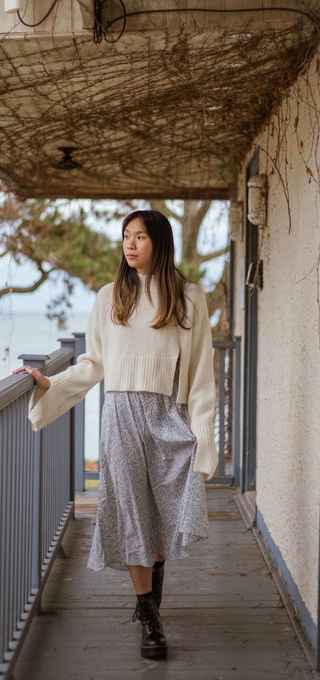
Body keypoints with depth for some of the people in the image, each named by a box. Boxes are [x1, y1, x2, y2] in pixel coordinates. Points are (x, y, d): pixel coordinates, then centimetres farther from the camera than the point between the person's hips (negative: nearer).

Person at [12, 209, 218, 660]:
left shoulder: (189, 298, 2)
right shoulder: (110, 297, 8)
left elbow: (201, 373, 1)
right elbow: (94, 364, 13)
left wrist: (202, 435, -4)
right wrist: (49, 383, 3)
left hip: (169, 416, -1)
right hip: (122, 415, 1)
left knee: (173, 517, -1)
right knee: (131, 515, -1)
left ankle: (150, 598, 27)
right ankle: (150, 619, 10)